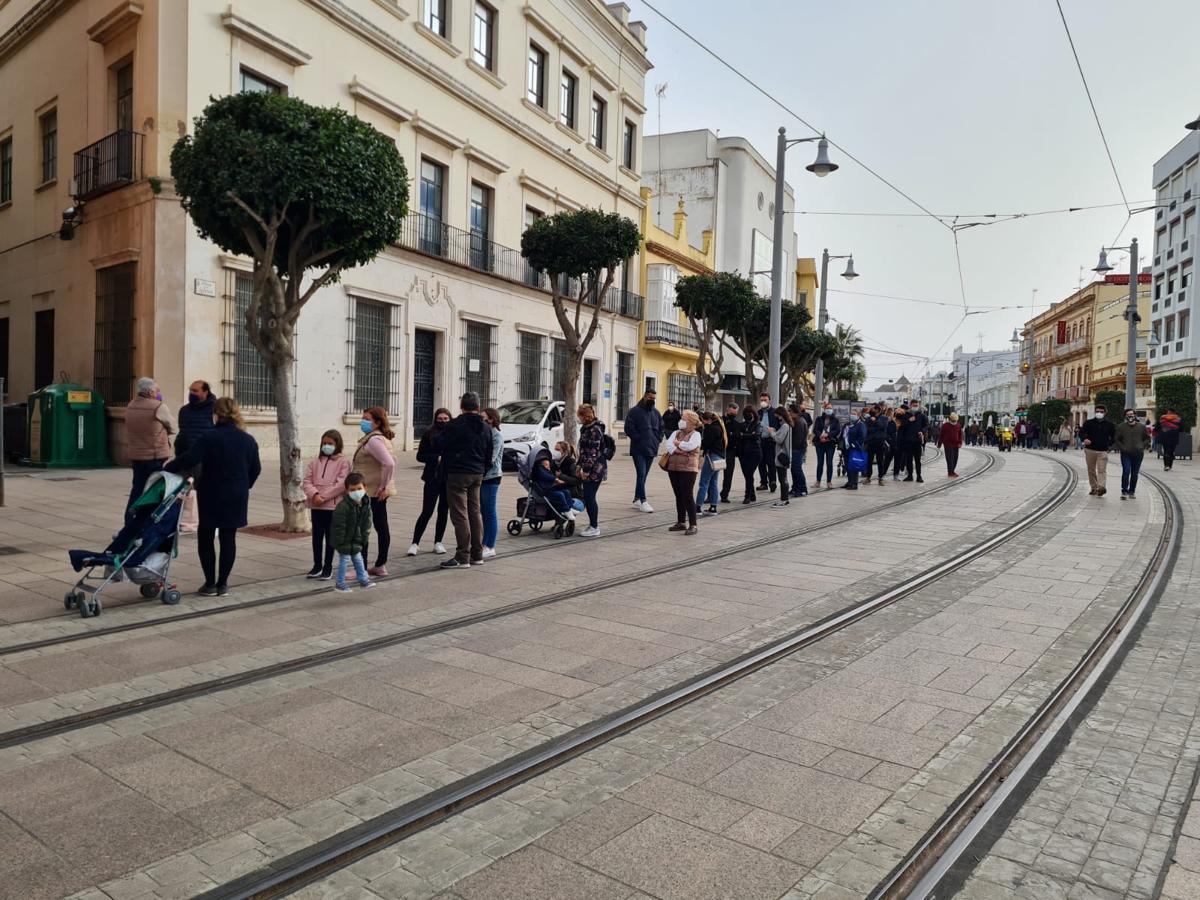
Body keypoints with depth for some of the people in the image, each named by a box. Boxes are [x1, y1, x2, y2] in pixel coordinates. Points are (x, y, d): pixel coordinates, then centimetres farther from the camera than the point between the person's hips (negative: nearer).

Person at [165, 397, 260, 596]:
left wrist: (167, 468, -4)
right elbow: (256, 469, 8)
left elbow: (188, 460, -19)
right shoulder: (248, 440, 1)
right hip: (237, 497, 3)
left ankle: (210, 583, 10)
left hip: (212, 496, -3)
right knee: (228, 538, 8)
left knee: (206, 538, 10)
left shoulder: (210, 438, -12)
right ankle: (222, 583, 12)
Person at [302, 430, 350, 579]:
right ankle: (317, 565, 24)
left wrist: (324, 496, -17)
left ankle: (328, 567, 15)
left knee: (330, 537, 5)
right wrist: (314, 494, -15)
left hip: (333, 506, -4)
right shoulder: (316, 462, 11)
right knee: (317, 536, 12)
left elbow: (341, 484, -13)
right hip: (315, 505, 4)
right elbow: (307, 480, 4)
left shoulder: (343, 462, -4)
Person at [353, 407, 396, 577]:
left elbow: (389, 463, -31)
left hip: (371, 493, -10)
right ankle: (380, 566, 22)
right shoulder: (379, 438, 13)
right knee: (381, 527, 13)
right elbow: (391, 460, 21)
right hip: (378, 493, 10)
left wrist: (384, 485, -22)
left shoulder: (373, 440, -19)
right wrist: (385, 485, 16)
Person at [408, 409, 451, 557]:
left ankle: (438, 542, 20)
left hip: (449, 478, 2)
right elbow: (420, 456, -2)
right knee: (427, 511, -3)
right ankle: (415, 543, 4)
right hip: (433, 477, -2)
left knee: (444, 511, 9)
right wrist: (437, 458, -14)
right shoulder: (429, 433, -1)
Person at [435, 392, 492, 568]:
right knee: (475, 512, 14)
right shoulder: (485, 427, 11)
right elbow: (489, 456, 15)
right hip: (477, 474, 7)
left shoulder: (456, 424, -12)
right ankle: (477, 555, 19)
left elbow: (438, 444, -11)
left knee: (460, 514, -4)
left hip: (458, 474, -7)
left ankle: (463, 557, -3)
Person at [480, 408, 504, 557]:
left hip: (491, 477, -7)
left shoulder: (497, 436, -10)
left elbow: (491, 458, -18)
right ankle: (483, 544, 21)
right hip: (481, 476, 7)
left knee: (490, 513, -2)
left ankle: (490, 547, 5)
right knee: (483, 512, 12)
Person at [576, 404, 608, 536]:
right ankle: (593, 525, 19)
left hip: (595, 469, -9)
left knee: (589, 497, -6)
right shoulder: (587, 428, 16)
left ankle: (594, 528, 0)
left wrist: (586, 470, -19)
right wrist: (580, 466, 20)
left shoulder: (595, 430, -15)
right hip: (589, 469, 9)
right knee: (588, 497, 11)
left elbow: (593, 452, -19)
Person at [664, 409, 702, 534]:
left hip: (688, 469, -6)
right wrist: (679, 451, -16)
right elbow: (669, 445, -1)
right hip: (673, 468, 6)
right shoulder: (676, 432, 14)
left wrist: (677, 443, -5)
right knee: (678, 496, 12)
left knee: (687, 496, -8)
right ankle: (681, 522, 21)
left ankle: (693, 525, -4)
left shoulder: (695, 434, -2)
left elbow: (690, 446, -20)